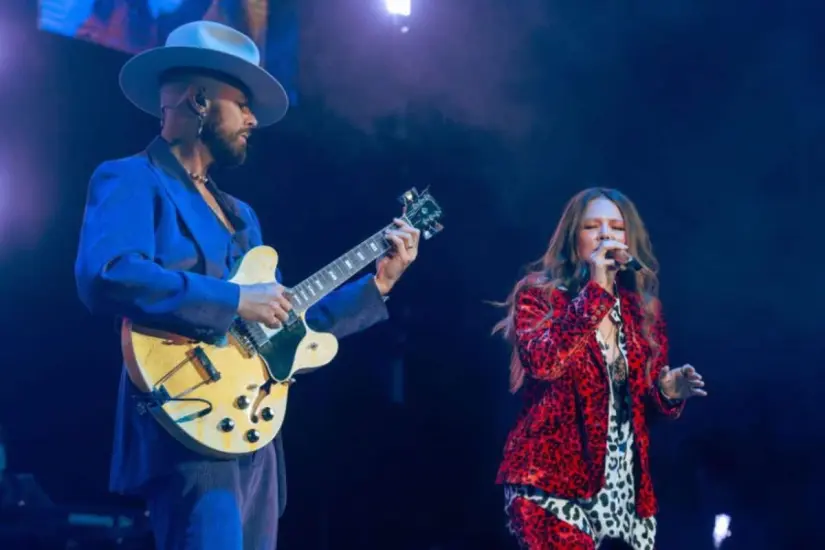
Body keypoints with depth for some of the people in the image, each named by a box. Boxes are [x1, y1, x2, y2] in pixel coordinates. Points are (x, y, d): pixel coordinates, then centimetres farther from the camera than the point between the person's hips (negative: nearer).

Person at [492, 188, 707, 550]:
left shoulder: (642, 310, 13)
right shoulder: (538, 295, 0)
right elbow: (543, 360, -21)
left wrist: (666, 393, -2)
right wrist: (595, 289, -19)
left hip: (625, 486, 6)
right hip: (554, 480, -5)